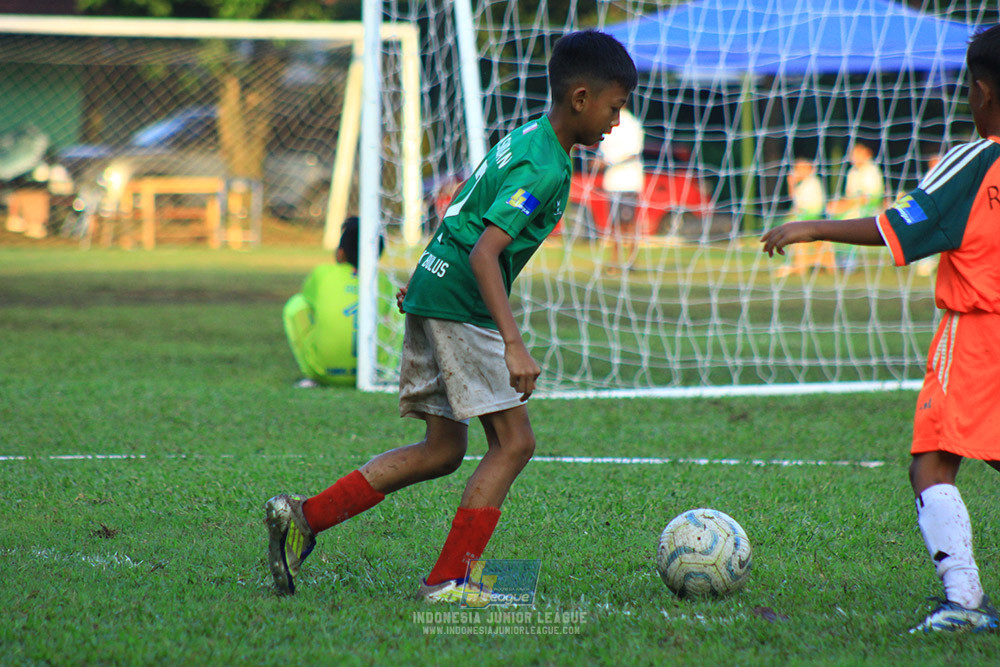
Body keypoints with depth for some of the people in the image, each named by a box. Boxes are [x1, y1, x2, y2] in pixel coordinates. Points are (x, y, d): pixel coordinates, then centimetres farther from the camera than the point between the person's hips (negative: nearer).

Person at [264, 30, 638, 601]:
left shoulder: (528, 138, 14)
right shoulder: (545, 168, -17)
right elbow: (485, 252, -26)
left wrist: (427, 281, 36)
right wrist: (514, 344, -32)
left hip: (433, 288, 10)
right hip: (463, 302, -10)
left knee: (443, 451, 12)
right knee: (514, 441, -4)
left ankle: (303, 516, 8)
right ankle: (448, 580, -3)